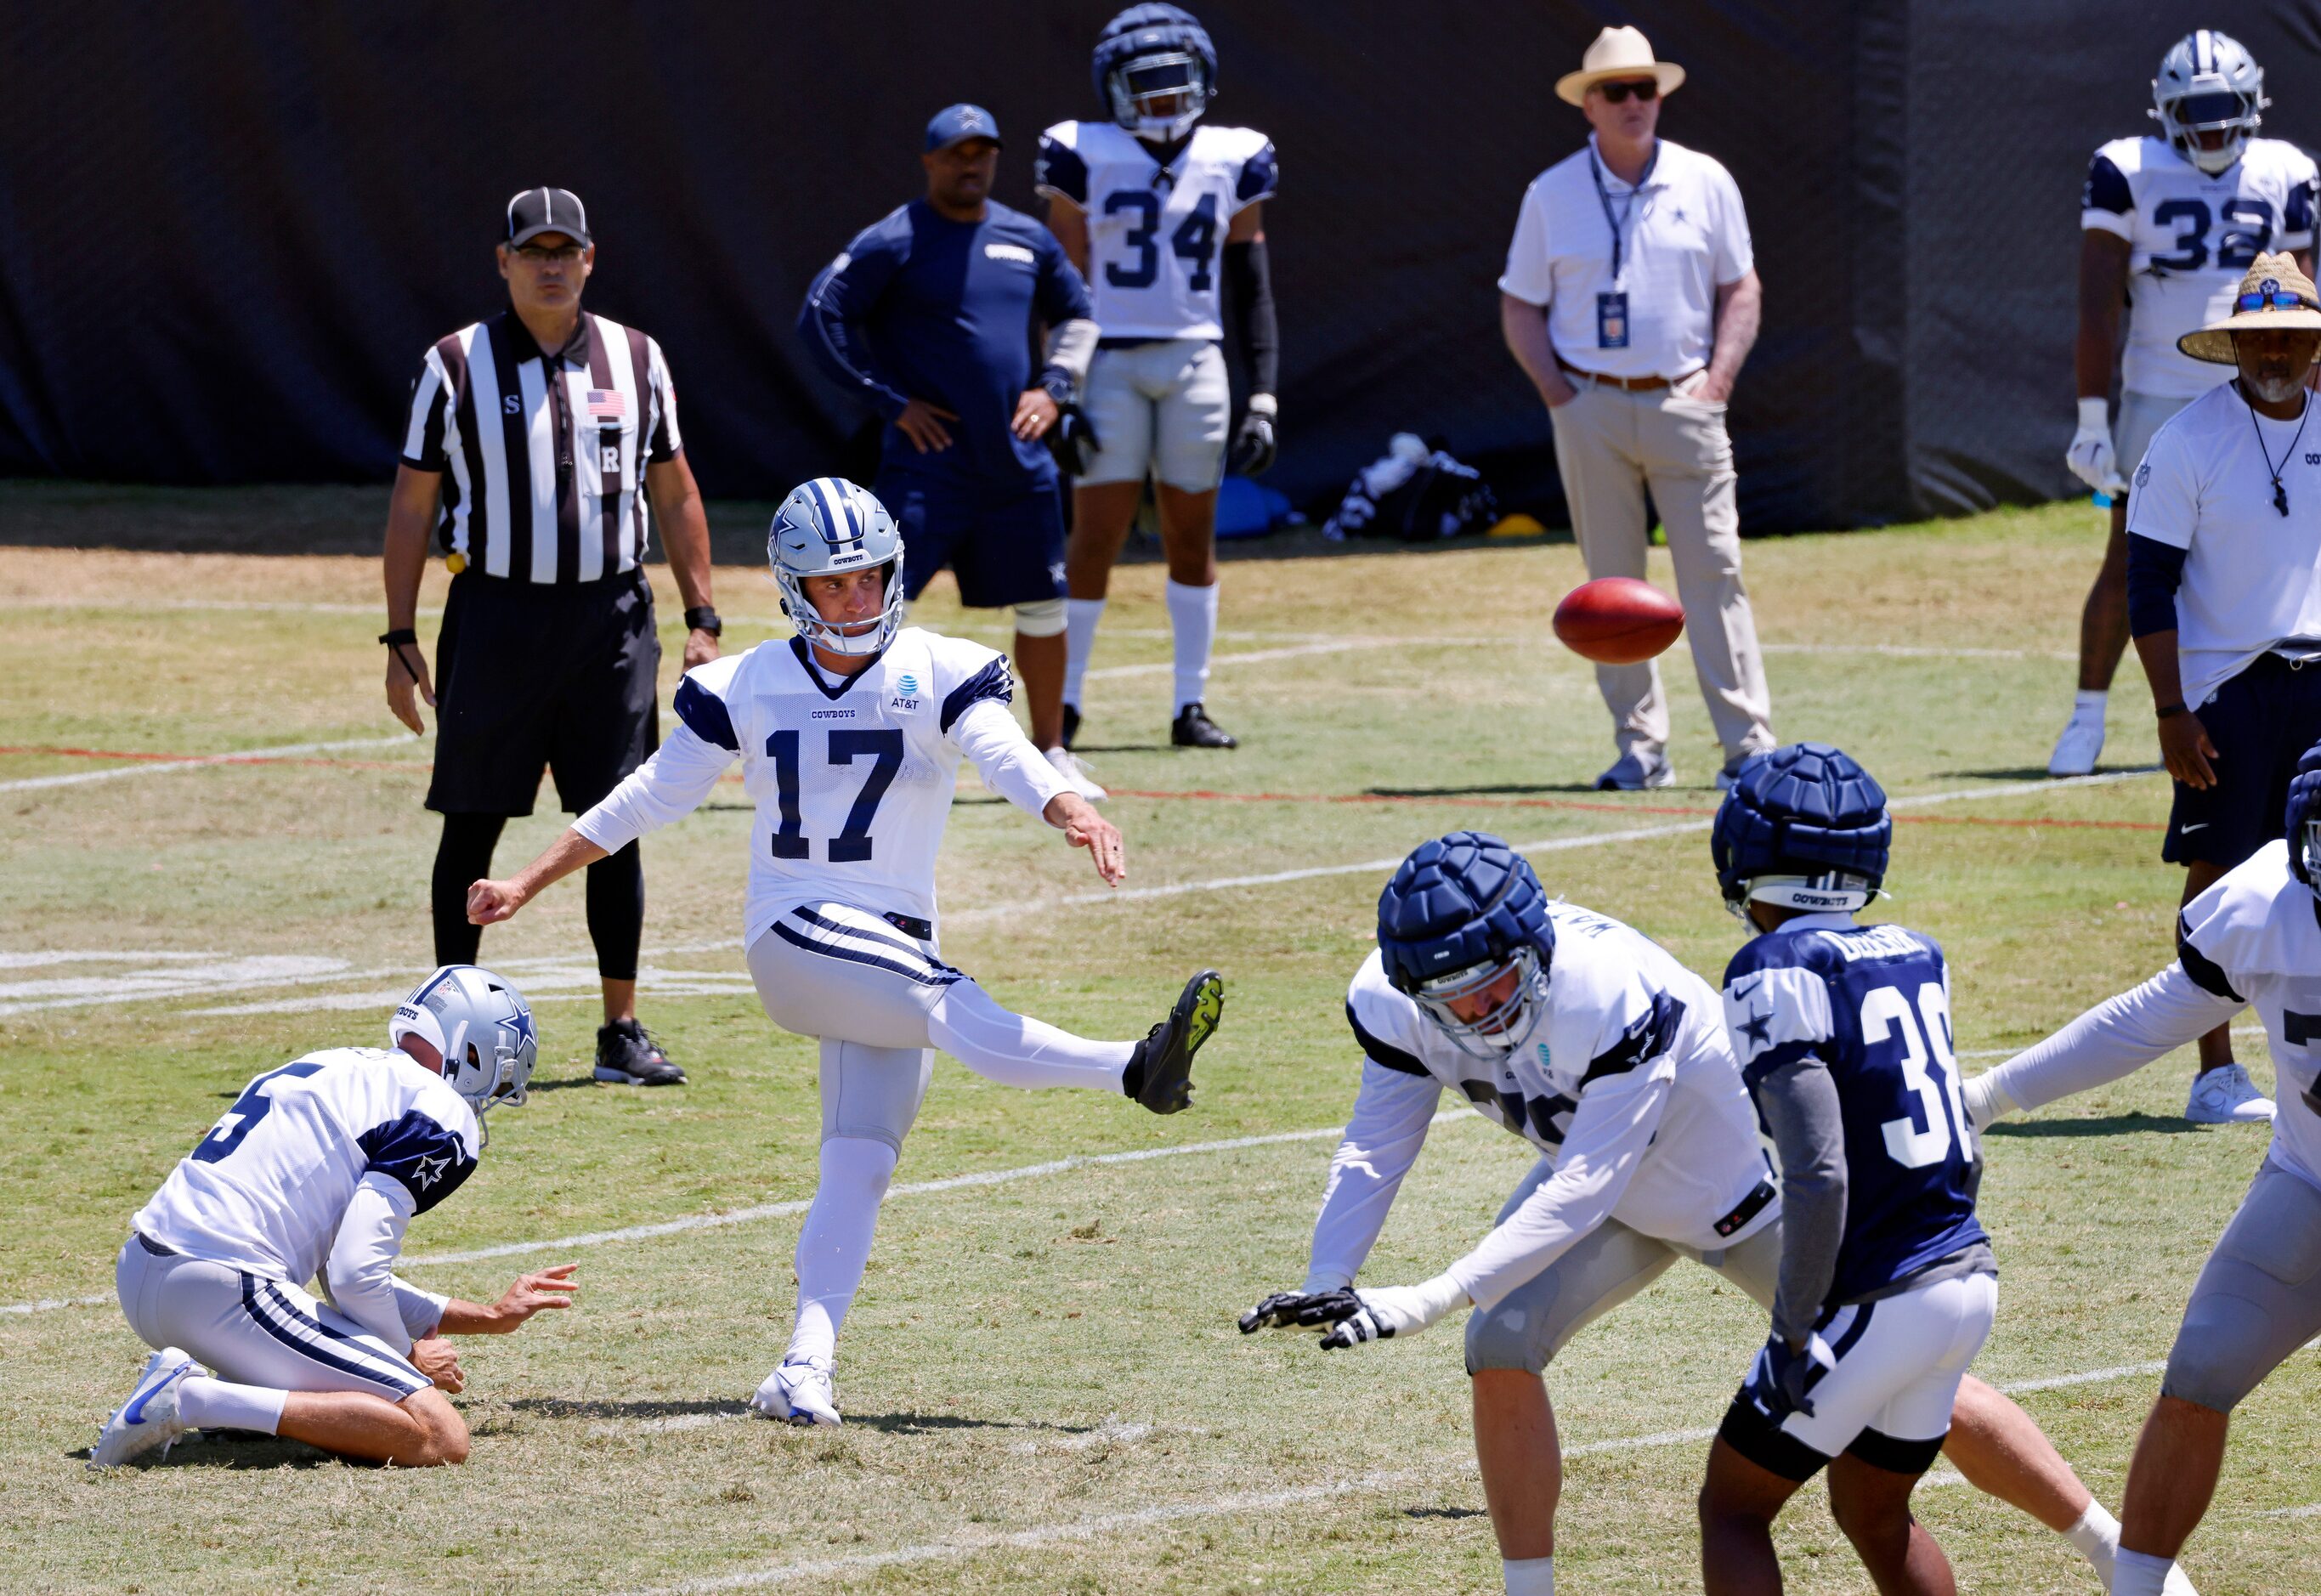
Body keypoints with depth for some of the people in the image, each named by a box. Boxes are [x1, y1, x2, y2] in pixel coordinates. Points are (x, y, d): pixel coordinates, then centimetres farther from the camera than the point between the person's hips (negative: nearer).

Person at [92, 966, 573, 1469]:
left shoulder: (340, 1069, 24)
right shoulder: (442, 1115, -4)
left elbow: (345, 1277, 29)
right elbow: (357, 1276, -12)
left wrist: (490, 1318, 35)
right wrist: (409, 1357, 8)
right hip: (226, 1289, -10)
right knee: (442, 1438, -12)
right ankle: (196, 1400, -18)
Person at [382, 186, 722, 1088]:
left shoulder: (635, 361, 8)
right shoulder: (455, 366, 1)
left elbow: (675, 495, 12)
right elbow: (412, 507, 3)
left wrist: (701, 621, 6)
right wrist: (400, 640, -2)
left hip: (612, 617, 2)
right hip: (494, 613, -2)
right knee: (473, 824, 1)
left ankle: (622, 1031, 10)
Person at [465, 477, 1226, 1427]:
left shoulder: (940, 676, 3)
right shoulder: (745, 688, 6)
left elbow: (1005, 756, -16)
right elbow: (651, 797, 13)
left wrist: (1070, 811, -38)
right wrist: (528, 884, 14)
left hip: (894, 950, 2)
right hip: (792, 935, -2)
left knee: (861, 1162, -9)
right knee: (956, 1011, -29)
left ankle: (805, 1370, -15)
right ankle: (1136, 1070, -49)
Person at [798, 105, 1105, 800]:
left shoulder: (1027, 240, 10)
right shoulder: (895, 242, -8)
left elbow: (1076, 316, 24)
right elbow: (820, 318, -11)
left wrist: (1055, 388, 6)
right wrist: (892, 401, -13)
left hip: (1017, 460, 6)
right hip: (928, 462, -6)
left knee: (1042, 606, 11)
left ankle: (1049, 753, 25)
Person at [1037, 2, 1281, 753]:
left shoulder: (1233, 162, 7)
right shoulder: (1085, 158, -2)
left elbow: (1251, 285, 10)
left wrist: (1263, 398, 4)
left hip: (1195, 365, 3)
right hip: (1109, 361, -3)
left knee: (1192, 535, 6)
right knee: (1097, 535, -6)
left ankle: (1191, 705, 14)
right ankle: (1064, 705, 2)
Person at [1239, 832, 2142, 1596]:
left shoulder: (1613, 993, -42)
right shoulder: (1394, 1003, -23)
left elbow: (1581, 1191, -43)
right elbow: (1374, 1148, -19)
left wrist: (1434, 1300, -49)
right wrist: (1323, 1287, -35)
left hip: (1748, 1182, -5)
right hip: (1615, 1198, 5)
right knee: (1501, 1348, -15)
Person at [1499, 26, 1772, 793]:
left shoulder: (1704, 183, 6)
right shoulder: (1552, 196, 5)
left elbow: (1741, 290, 10)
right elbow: (1520, 307, 9)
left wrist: (1716, 383, -2)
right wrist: (1559, 394, -3)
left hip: (1684, 405, 0)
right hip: (1591, 409, 0)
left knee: (1713, 571, -6)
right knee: (1611, 581, 1)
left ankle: (1749, 740, -6)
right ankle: (1640, 748, 6)